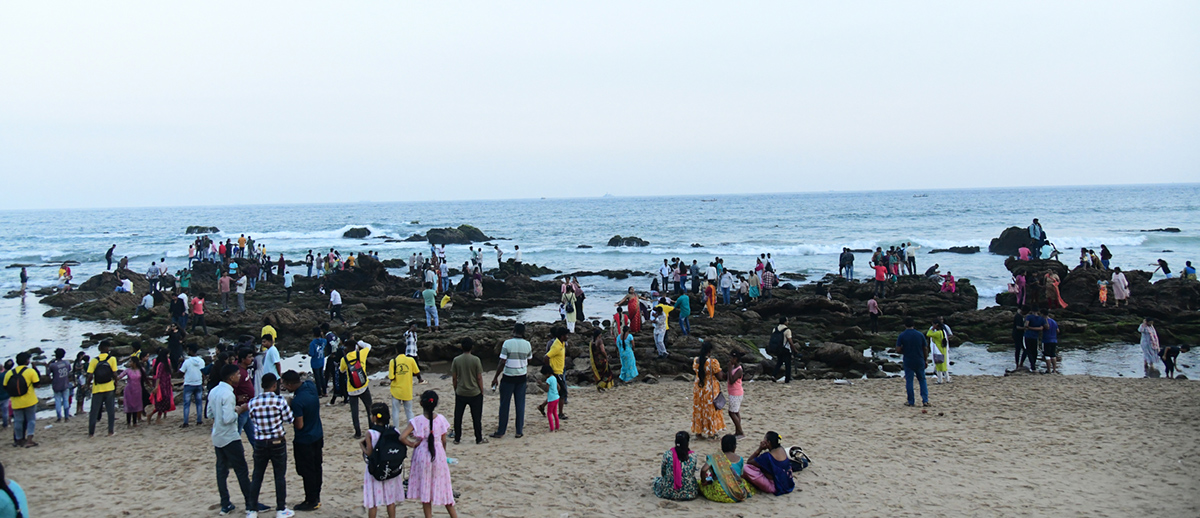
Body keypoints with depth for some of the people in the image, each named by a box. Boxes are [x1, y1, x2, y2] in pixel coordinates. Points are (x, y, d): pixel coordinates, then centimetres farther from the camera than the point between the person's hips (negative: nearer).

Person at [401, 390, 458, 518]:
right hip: (438, 455, 2)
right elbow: (444, 440, 1)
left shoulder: (416, 421, -14)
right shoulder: (440, 419, -7)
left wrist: (411, 444, -6)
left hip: (422, 456, -2)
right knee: (442, 486, 14)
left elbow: (402, 437, -23)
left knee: (425, 488, 10)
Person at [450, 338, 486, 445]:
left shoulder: (456, 360, -5)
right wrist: (482, 391, 3)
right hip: (475, 393, -2)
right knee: (476, 417, 8)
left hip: (460, 393, 2)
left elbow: (454, 378, 0)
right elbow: (479, 377, -8)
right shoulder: (475, 360, -12)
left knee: (458, 417, 13)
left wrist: (456, 390, 14)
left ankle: (457, 439, 18)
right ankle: (479, 439, 13)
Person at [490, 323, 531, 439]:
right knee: (520, 404, 9)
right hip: (522, 377, 3)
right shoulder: (527, 344, 0)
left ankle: (501, 431, 9)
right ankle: (519, 431, 11)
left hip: (508, 377, -3)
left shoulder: (507, 343, -12)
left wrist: (495, 377, -3)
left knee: (504, 404, 4)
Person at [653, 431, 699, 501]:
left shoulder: (667, 454, -15)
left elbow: (663, 473, -1)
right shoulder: (693, 455, -12)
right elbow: (692, 472, 4)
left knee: (660, 470, 28)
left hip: (669, 493, -1)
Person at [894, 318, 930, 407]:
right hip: (920, 361, 2)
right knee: (922, 380, 12)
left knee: (909, 381, 6)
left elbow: (898, 350, -11)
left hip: (908, 362, -2)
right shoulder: (920, 335, -1)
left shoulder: (902, 336, -8)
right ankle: (925, 400, 4)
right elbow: (925, 349, 4)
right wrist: (926, 360, 14)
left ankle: (911, 401, 9)